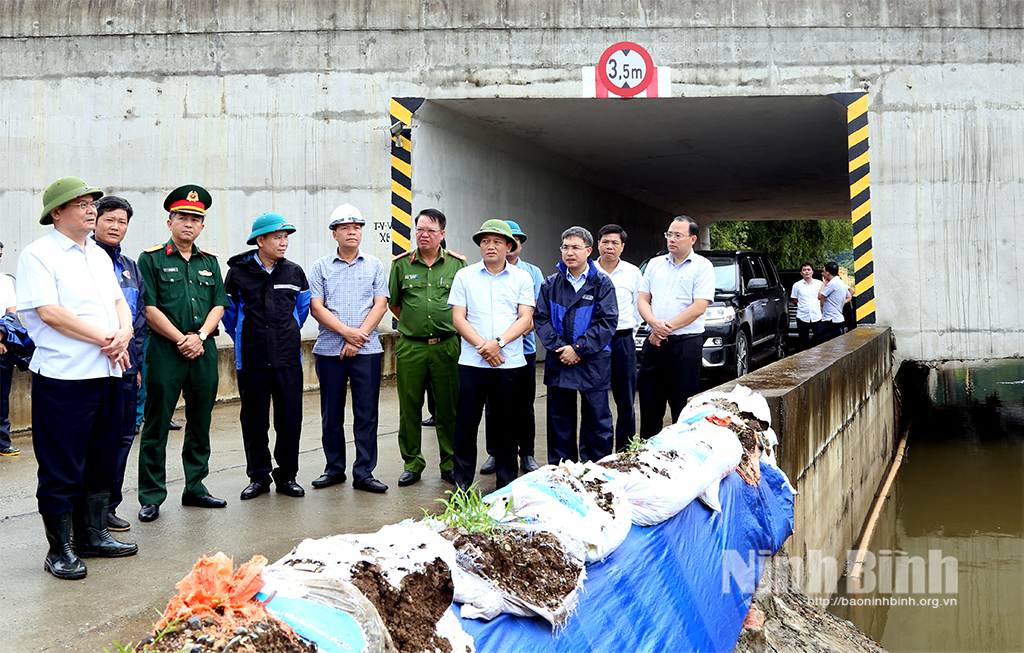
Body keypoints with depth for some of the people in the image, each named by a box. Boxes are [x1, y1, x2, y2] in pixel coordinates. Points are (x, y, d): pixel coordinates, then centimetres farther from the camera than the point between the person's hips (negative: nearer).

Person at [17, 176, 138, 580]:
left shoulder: (98, 255, 17)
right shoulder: (38, 255, -7)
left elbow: (119, 302, 16)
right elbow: (50, 312, -16)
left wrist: (124, 333, -6)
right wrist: (104, 339, -15)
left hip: (108, 373, 8)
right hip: (63, 376, -8)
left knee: (101, 460, 14)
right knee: (61, 468, -1)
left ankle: (93, 535, 26)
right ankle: (59, 550, 9)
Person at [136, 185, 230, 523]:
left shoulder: (210, 262, 15)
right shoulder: (151, 259, 0)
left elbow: (219, 305, 10)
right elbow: (149, 308, -7)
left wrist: (200, 336, -7)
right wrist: (182, 339, -11)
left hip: (204, 352, 5)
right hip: (165, 351, -5)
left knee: (200, 424, 10)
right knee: (156, 426, -2)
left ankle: (195, 488, 21)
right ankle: (151, 497, 4)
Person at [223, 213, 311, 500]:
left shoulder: (294, 272, 5)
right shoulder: (238, 272, 0)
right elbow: (228, 311, 14)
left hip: (288, 357, 1)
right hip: (252, 358, -1)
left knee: (290, 417, 1)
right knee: (254, 419, 5)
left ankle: (287, 475, 14)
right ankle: (258, 476, 17)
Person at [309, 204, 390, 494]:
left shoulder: (374, 266, 9)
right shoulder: (321, 267, 7)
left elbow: (380, 305, 1)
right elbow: (316, 307, -1)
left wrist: (359, 338, -10)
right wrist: (347, 332, -12)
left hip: (366, 350, 0)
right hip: (329, 350, 0)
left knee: (366, 413, -1)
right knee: (331, 413, 6)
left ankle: (364, 473, 4)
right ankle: (334, 469, 19)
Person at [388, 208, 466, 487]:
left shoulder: (457, 264, 4)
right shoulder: (402, 264, 6)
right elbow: (393, 302, 16)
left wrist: (449, 326, 10)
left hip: (447, 346, 0)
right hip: (410, 347, 1)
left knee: (448, 409, 4)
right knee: (409, 408, 4)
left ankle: (450, 464, 15)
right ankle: (412, 464, 15)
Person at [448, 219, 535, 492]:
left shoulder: (522, 278, 7)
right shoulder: (465, 276, 6)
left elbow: (525, 319, 0)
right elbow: (458, 318, 0)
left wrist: (499, 343, -15)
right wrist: (482, 346, -12)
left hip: (509, 363, 0)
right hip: (472, 362, 0)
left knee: (506, 424, 6)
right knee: (466, 423, 0)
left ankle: (507, 485, 16)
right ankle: (462, 484, 9)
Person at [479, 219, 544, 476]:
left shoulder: (532, 272, 10)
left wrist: (525, 328, -15)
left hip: (523, 349, 1)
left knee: (524, 406, 5)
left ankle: (527, 454, 14)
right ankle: (495, 453, 15)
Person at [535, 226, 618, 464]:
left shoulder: (602, 284, 0)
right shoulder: (551, 284, 9)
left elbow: (608, 322, -9)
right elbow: (541, 319, 3)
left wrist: (578, 348, -14)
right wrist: (560, 347, -12)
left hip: (593, 362, -3)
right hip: (558, 364, 3)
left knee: (597, 419, 3)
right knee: (559, 419, 9)